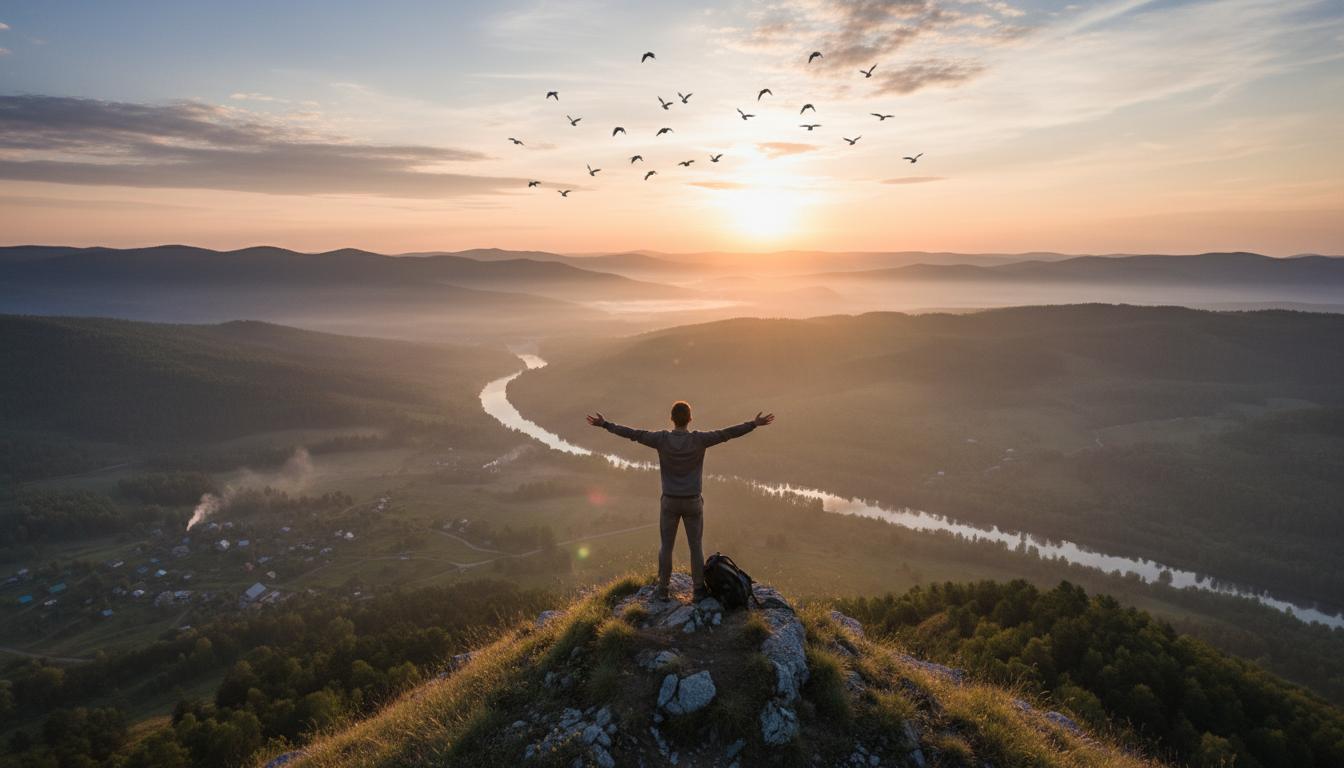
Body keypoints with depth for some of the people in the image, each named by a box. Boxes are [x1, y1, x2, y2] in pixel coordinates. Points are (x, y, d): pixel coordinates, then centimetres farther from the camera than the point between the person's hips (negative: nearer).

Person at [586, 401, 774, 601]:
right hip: (693, 503, 0)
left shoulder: (662, 438, -14)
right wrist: (755, 424, -6)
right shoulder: (698, 439, -16)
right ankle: (699, 590, 20)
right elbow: (727, 434, -13)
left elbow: (632, 434, -10)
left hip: (670, 502, 1)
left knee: (666, 546, 15)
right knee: (695, 547, 14)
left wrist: (604, 424, -1)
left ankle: (663, 589, 22)